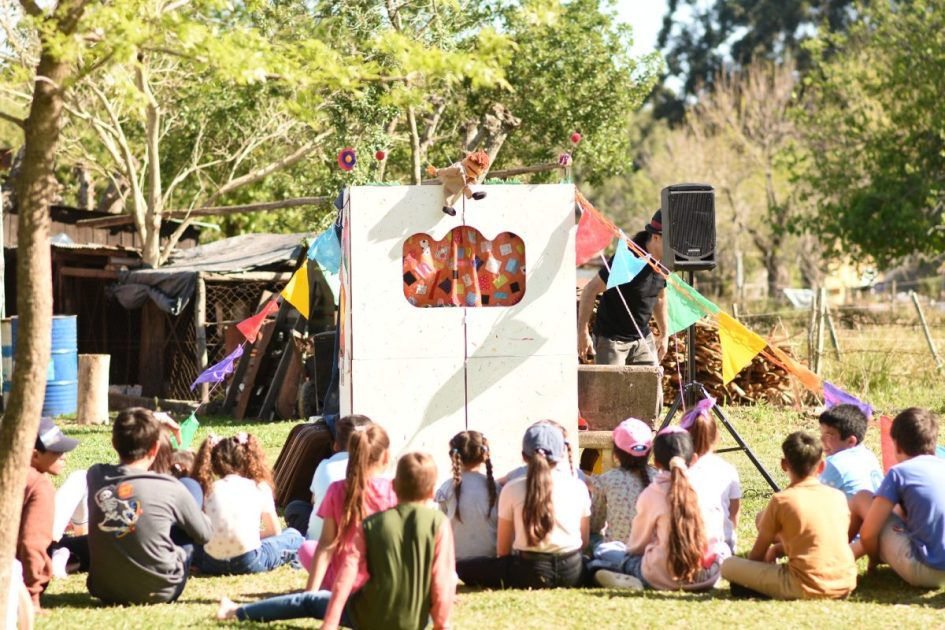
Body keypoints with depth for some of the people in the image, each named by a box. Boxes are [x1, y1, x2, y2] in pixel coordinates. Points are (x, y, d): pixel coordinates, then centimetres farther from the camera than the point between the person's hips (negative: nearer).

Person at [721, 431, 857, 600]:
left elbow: (757, 555, 6)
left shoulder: (781, 500, -2)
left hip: (807, 589, -6)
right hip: (846, 585, 6)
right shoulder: (838, 496, 10)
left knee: (728, 566, 2)